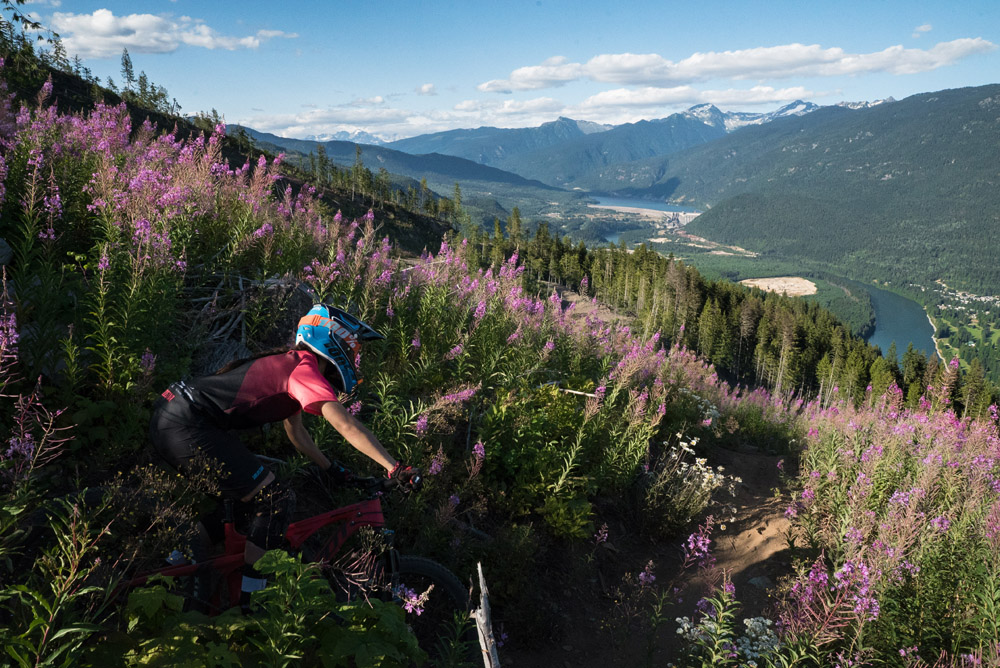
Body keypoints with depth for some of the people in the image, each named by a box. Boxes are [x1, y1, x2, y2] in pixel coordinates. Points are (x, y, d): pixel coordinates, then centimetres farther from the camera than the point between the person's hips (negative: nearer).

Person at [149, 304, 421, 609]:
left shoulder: (290, 364, 18)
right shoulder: (304, 370, -12)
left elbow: (296, 431, 28)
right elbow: (346, 426, -24)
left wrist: (332, 469, 30)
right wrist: (395, 468, -26)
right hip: (186, 425, -11)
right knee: (277, 500, -11)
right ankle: (247, 606, -7)